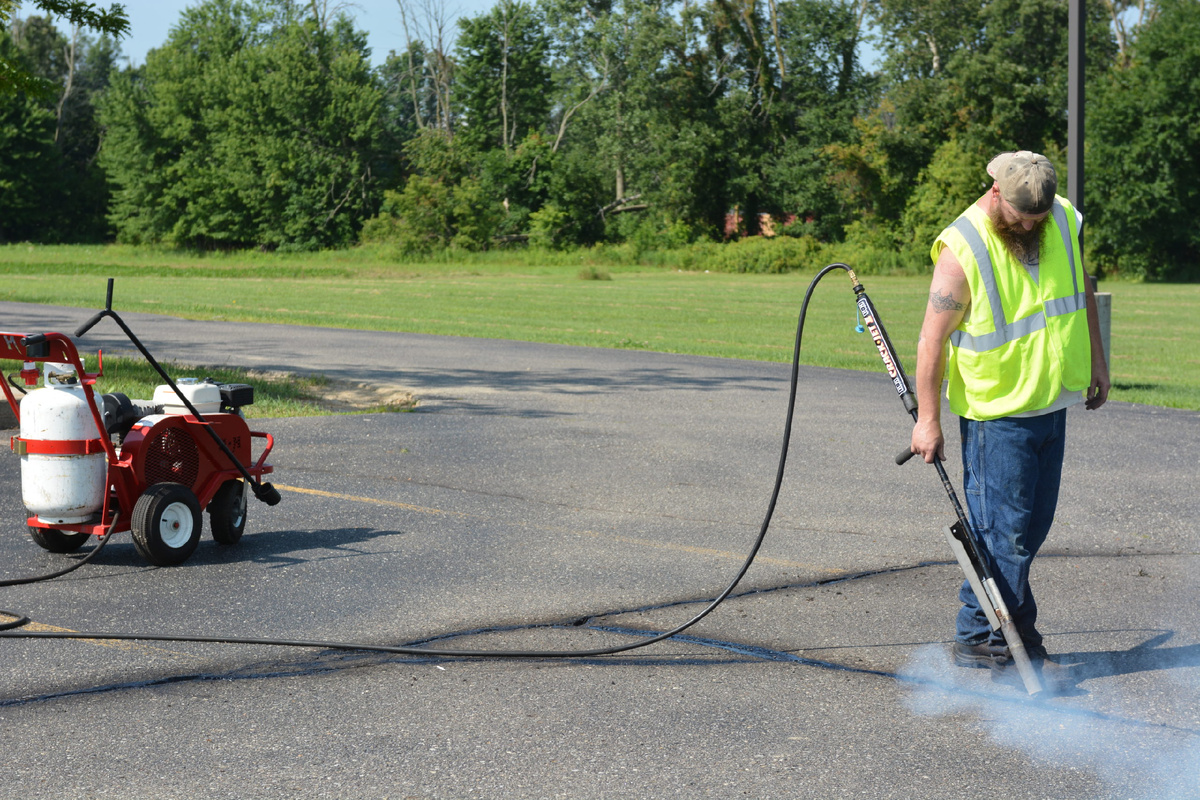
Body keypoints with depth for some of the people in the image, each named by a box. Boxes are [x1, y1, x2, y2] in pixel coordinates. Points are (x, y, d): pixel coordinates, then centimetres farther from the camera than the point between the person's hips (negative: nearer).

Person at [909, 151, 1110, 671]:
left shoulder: (1065, 220, 1)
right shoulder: (962, 249, -18)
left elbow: (1082, 288, 18)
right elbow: (933, 340, -15)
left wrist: (1096, 360, 17)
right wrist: (928, 420, -15)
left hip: (1052, 405, 6)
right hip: (996, 412, -6)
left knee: (1032, 526, 12)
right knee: (1003, 531, -6)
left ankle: (1015, 631, 23)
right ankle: (977, 641, 4)